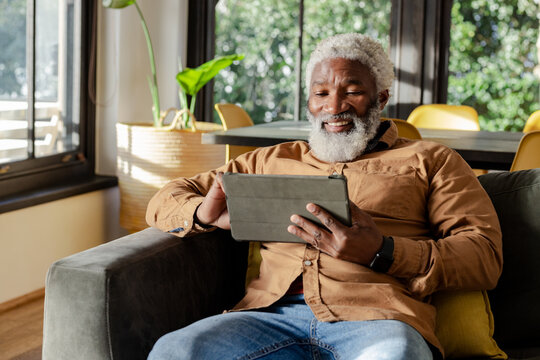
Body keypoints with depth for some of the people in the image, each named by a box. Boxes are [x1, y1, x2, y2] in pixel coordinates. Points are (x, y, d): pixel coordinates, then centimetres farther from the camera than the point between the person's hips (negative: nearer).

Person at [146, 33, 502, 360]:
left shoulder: (429, 160, 20)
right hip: (275, 311, 3)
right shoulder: (272, 160, 28)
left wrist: (381, 253, -12)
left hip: (373, 316, -2)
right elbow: (167, 199, 29)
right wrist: (204, 213, 2)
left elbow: (486, 257, 6)